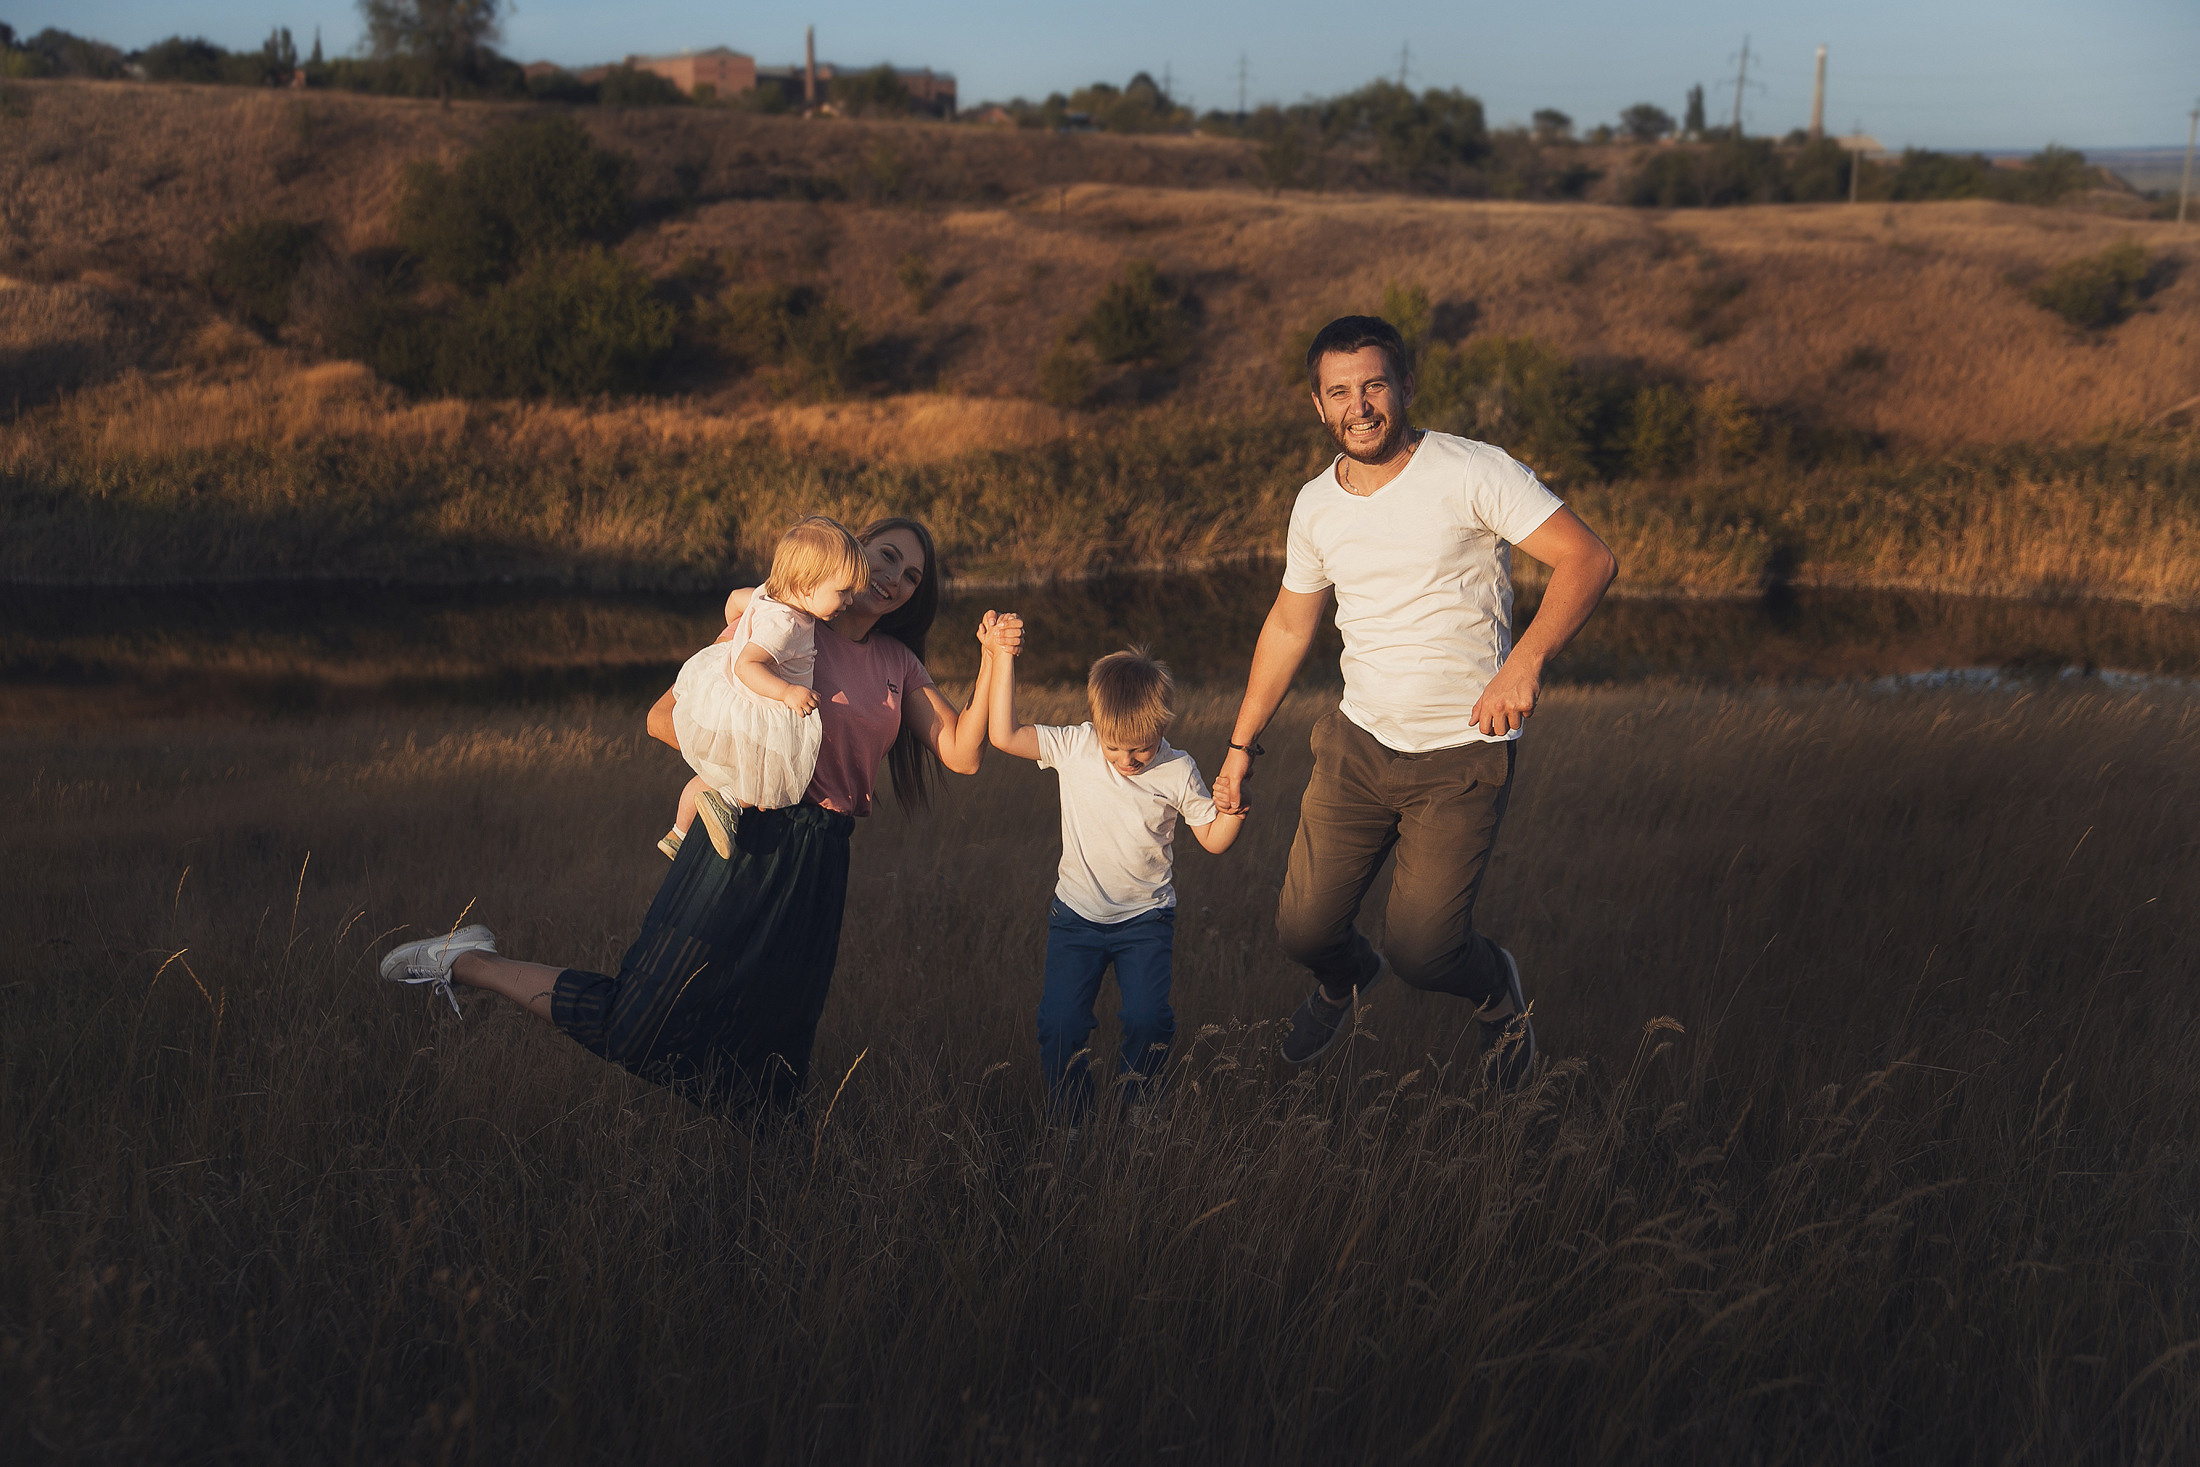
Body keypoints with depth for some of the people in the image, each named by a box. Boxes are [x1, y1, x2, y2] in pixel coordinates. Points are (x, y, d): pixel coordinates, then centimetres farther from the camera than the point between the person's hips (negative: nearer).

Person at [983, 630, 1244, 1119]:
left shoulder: (1177, 772, -8)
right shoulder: (1074, 748, -8)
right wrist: (1003, 658, -17)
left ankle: (1136, 1106, 10)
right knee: (1060, 1024, -6)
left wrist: (1233, 807, -20)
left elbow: (1214, 839, 2)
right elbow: (1003, 735, -13)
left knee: (1147, 1018, -15)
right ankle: (1071, 1121, 13)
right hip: (1076, 915, 1)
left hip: (1145, 919, -1)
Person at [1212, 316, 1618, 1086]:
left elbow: (1588, 558, -19)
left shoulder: (1472, 473, -13)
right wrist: (1241, 744, 19)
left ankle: (1498, 987, 29)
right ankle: (1346, 976, 43)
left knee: (1419, 948, -8)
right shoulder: (1316, 505, 4)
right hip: (1359, 742, 5)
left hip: (1464, 757, -4)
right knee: (1304, 928, 4)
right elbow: (1288, 625, 17)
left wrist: (1527, 658, -34)